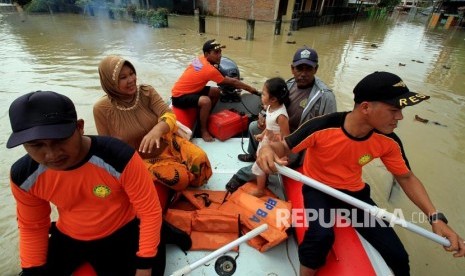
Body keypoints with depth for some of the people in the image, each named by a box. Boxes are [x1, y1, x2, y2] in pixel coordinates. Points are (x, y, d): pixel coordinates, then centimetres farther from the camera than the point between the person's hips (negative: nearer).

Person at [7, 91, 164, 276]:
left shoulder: (120, 157, -34)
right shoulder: (23, 175, -18)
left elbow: (150, 211, -23)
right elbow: (31, 227, 2)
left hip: (122, 234, -3)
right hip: (67, 238, 4)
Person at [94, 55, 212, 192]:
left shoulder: (146, 91, -8)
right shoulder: (102, 109, -12)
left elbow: (169, 115, -21)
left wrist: (157, 130, -42)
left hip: (165, 142, 3)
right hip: (140, 159, -2)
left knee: (200, 158, -23)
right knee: (179, 177, -29)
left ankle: (193, 190, 10)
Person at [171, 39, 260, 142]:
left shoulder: (201, 58, -3)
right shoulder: (210, 70, -27)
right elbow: (232, 82, -18)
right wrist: (250, 89, -8)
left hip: (188, 90, 9)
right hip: (179, 96, -9)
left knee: (216, 92, 7)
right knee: (206, 101, -35)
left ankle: (205, 116, 20)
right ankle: (203, 130, -13)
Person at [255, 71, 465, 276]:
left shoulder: (388, 141, -13)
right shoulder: (321, 127, -29)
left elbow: (406, 177, 2)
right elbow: (284, 146, -19)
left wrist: (435, 216, -8)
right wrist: (268, 149, -44)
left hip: (354, 192, 4)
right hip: (319, 188, -4)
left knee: (398, 257, 0)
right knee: (321, 235, -33)